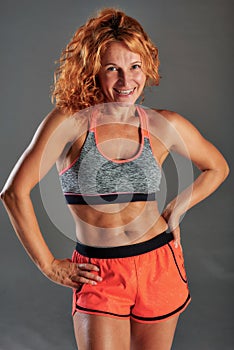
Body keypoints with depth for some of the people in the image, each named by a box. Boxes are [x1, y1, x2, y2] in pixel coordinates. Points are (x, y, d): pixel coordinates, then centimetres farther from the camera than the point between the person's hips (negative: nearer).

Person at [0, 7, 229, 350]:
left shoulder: (165, 125, 0)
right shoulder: (70, 121, -9)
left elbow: (217, 167, 16)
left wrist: (175, 210, 4)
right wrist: (49, 265, -9)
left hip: (160, 266, 3)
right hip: (98, 275, -2)